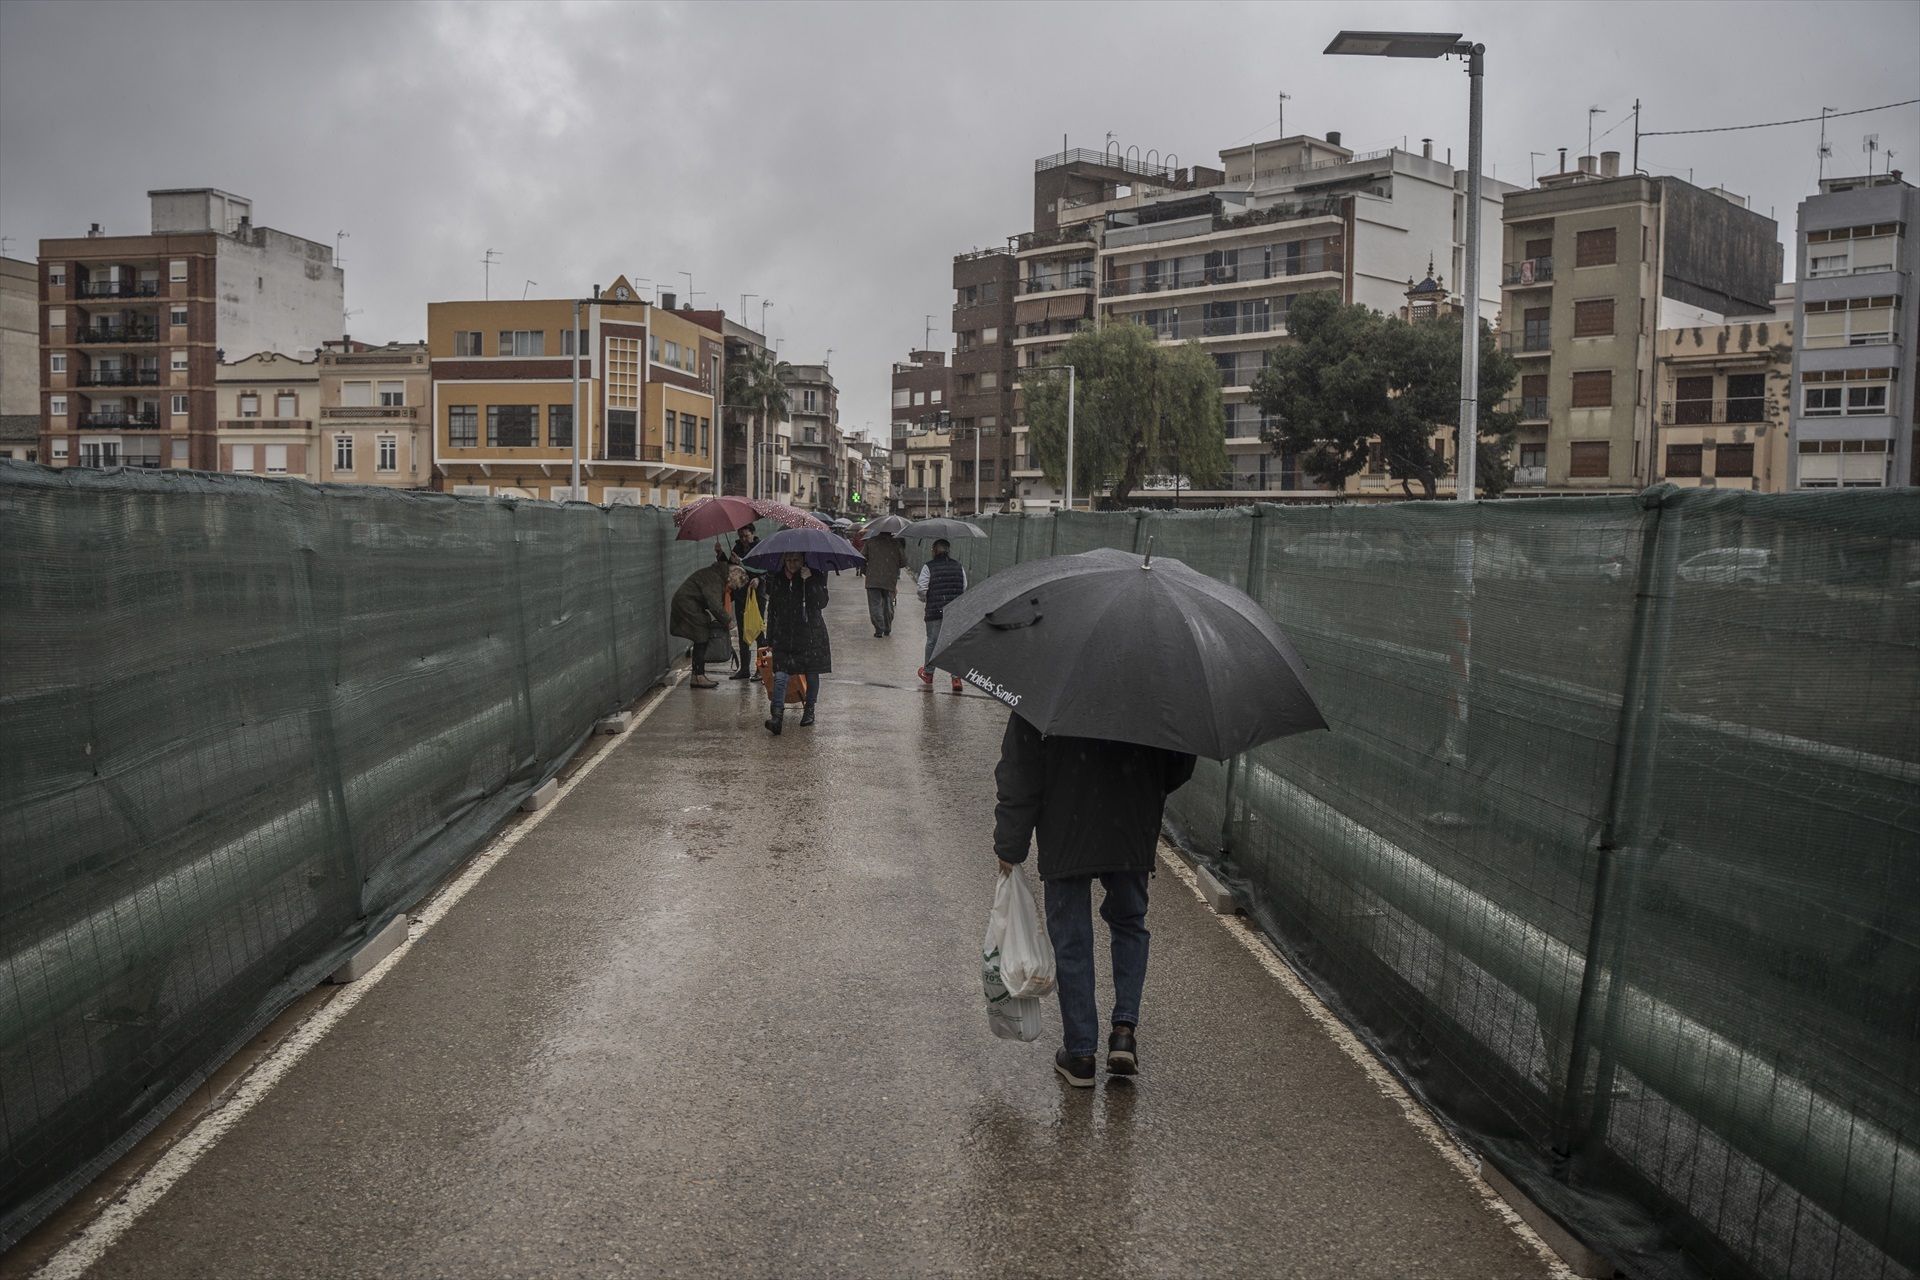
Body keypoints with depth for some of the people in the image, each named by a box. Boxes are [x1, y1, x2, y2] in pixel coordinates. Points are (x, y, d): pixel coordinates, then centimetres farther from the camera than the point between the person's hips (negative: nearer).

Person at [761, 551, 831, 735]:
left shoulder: (815, 577, -4)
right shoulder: (776, 578, 4)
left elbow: (822, 603, -16)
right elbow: (772, 609, 12)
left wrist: (810, 581, -26)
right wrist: (770, 638, 12)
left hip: (810, 634, -1)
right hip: (784, 635, 1)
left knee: (811, 674, 9)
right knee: (780, 675, -12)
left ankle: (809, 710, 28)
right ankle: (777, 715, -17)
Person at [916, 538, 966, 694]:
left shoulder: (928, 567, -6)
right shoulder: (959, 567, 6)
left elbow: (922, 590, -8)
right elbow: (965, 588, 7)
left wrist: (925, 599, 13)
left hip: (935, 611, -2)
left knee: (932, 642, 12)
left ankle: (928, 673, 28)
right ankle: (956, 676, -4)